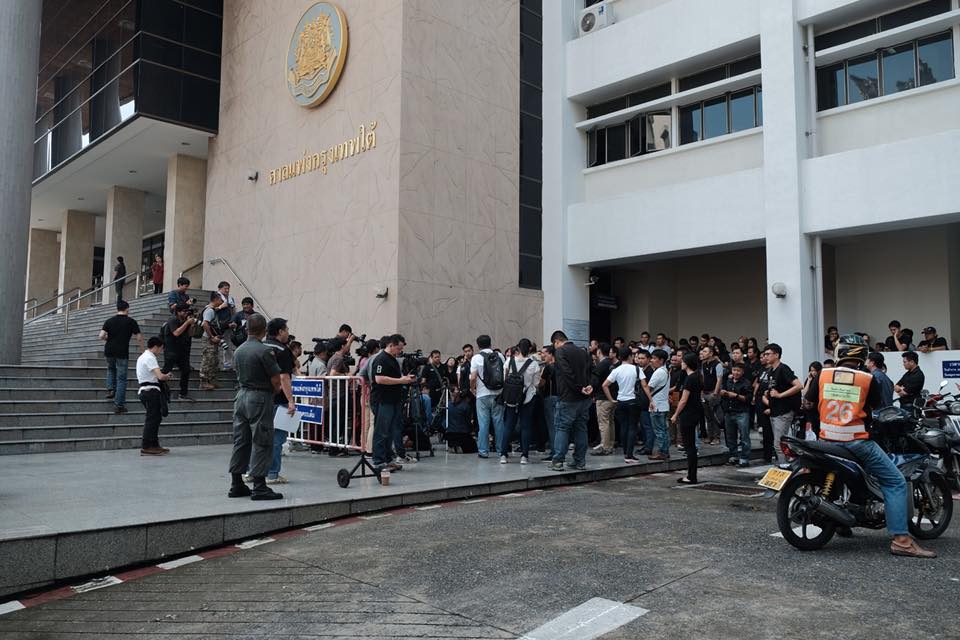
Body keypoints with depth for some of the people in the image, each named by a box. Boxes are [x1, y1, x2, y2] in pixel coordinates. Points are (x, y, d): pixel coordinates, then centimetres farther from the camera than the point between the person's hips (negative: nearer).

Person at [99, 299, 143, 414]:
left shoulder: (109, 321, 5)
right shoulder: (131, 321, -2)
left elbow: (101, 336, -3)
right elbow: (139, 338, -4)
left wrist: (109, 339, 17)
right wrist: (142, 350, 7)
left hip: (109, 352, 3)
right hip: (122, 353, -3)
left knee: (111, 369, 34)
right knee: (121, 379, 2)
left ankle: (110, 389, 17)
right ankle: (119, 405, 1)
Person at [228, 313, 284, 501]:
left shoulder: (239, 350, 8)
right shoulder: (265, 351, -16)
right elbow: (276, 381, -15)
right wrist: (275, 390, 8)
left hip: (241, 395, 8)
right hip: (260, 398, -8)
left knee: (240, 441, 12)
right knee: (261, 443, -3)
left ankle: (236, 485, 17)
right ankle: (259, 487, -3)